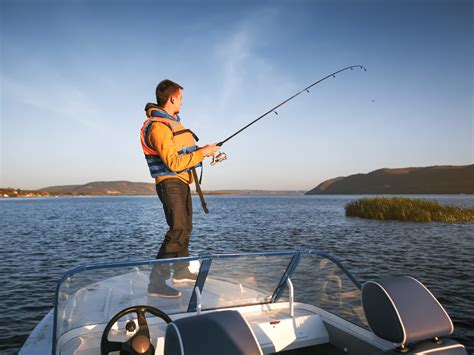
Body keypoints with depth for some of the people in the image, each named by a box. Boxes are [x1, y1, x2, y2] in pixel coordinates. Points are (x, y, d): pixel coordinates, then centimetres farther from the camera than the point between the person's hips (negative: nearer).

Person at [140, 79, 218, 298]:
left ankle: (182, 271, 33)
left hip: (181, 182, 11)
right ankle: (157, 283, -15)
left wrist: (202, 150, 10)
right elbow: (174, 163, -25)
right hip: (170, 183, -11)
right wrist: (202, 153, -19)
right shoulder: (158, 126, -18)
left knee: (185, 226, 18)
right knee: (178, 229, -19)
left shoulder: (170, 121, 16)